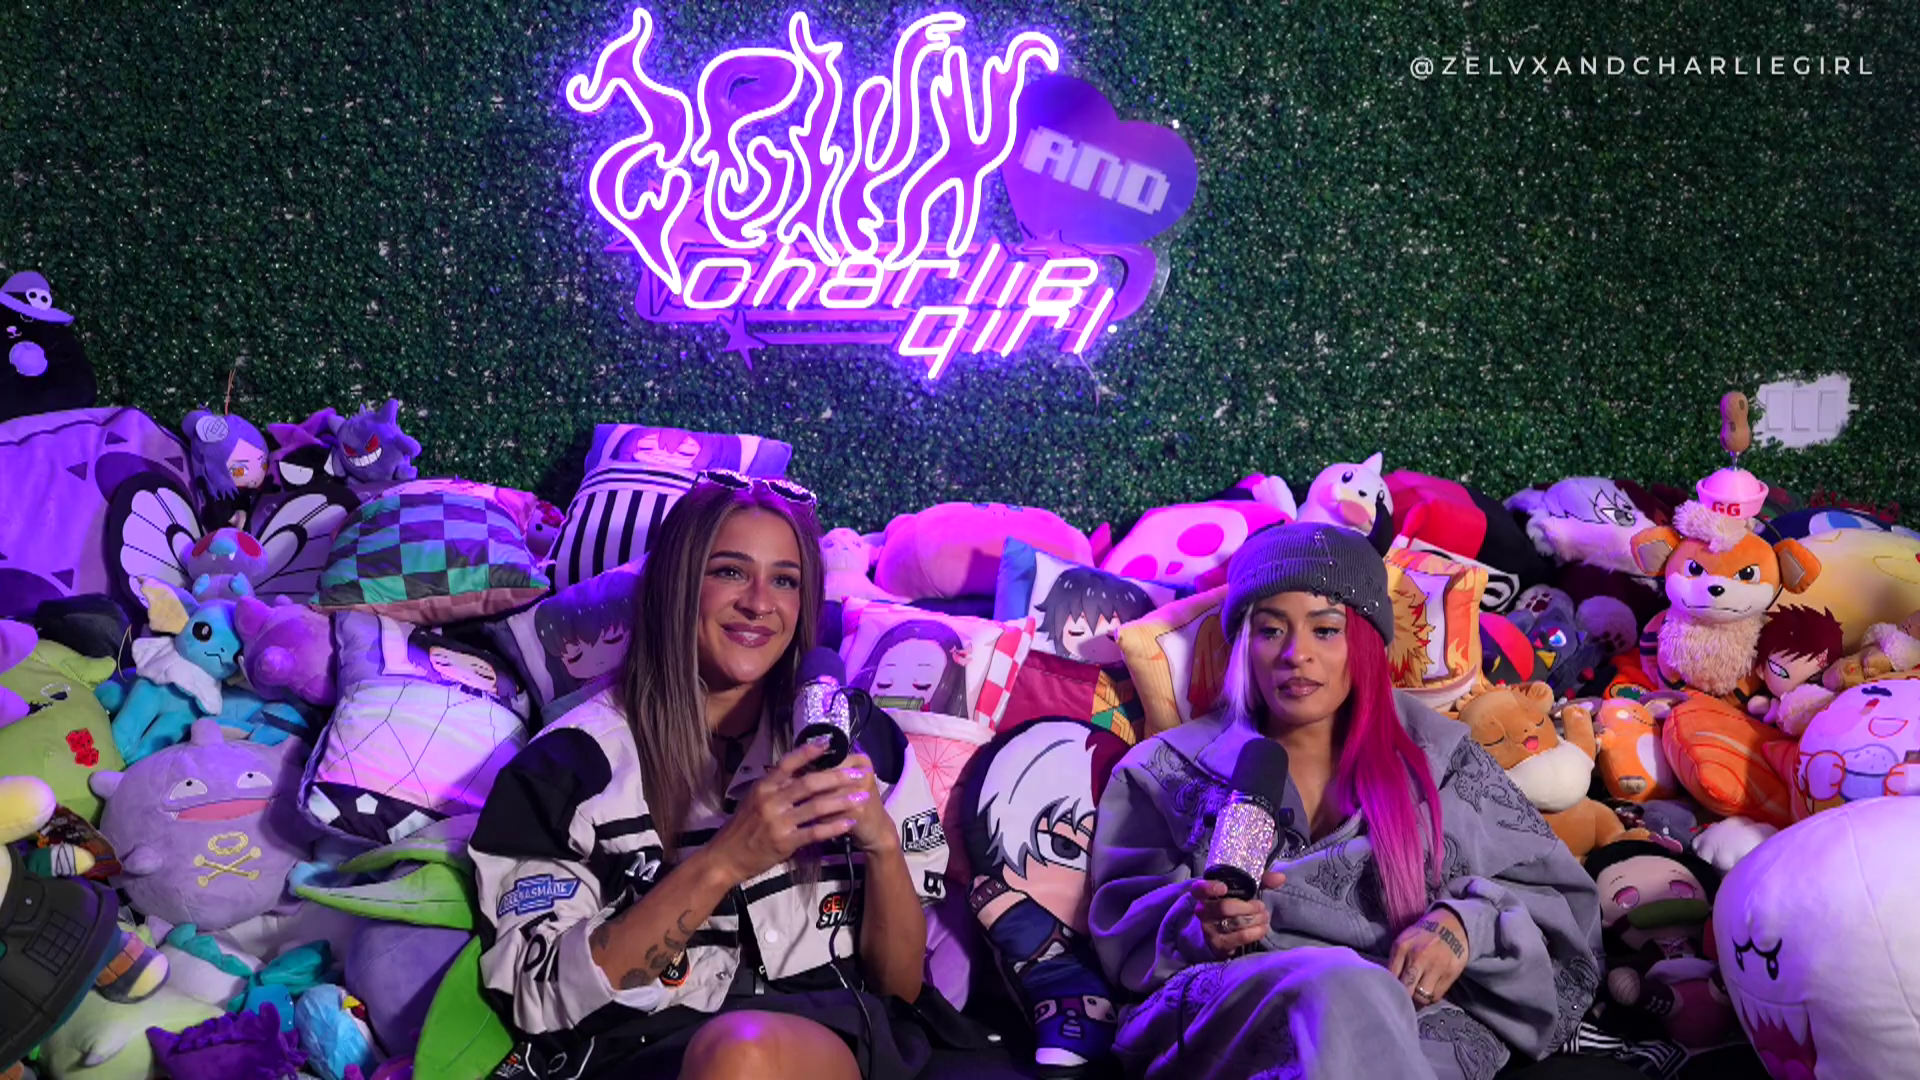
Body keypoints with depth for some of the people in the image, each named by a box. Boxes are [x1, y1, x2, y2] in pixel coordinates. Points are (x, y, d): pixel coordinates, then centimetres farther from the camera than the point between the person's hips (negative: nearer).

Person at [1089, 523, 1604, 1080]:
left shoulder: (1436, 758, 19)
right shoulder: (1171, 772, 18)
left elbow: (1559, 899, 16)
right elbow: (1130, 940, 10)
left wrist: (1462, 924, -6)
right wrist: (1202, 932, -13)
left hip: (1422, 1023, 2)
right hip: (1226, 1017, -1)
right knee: (1344, 987, -37)